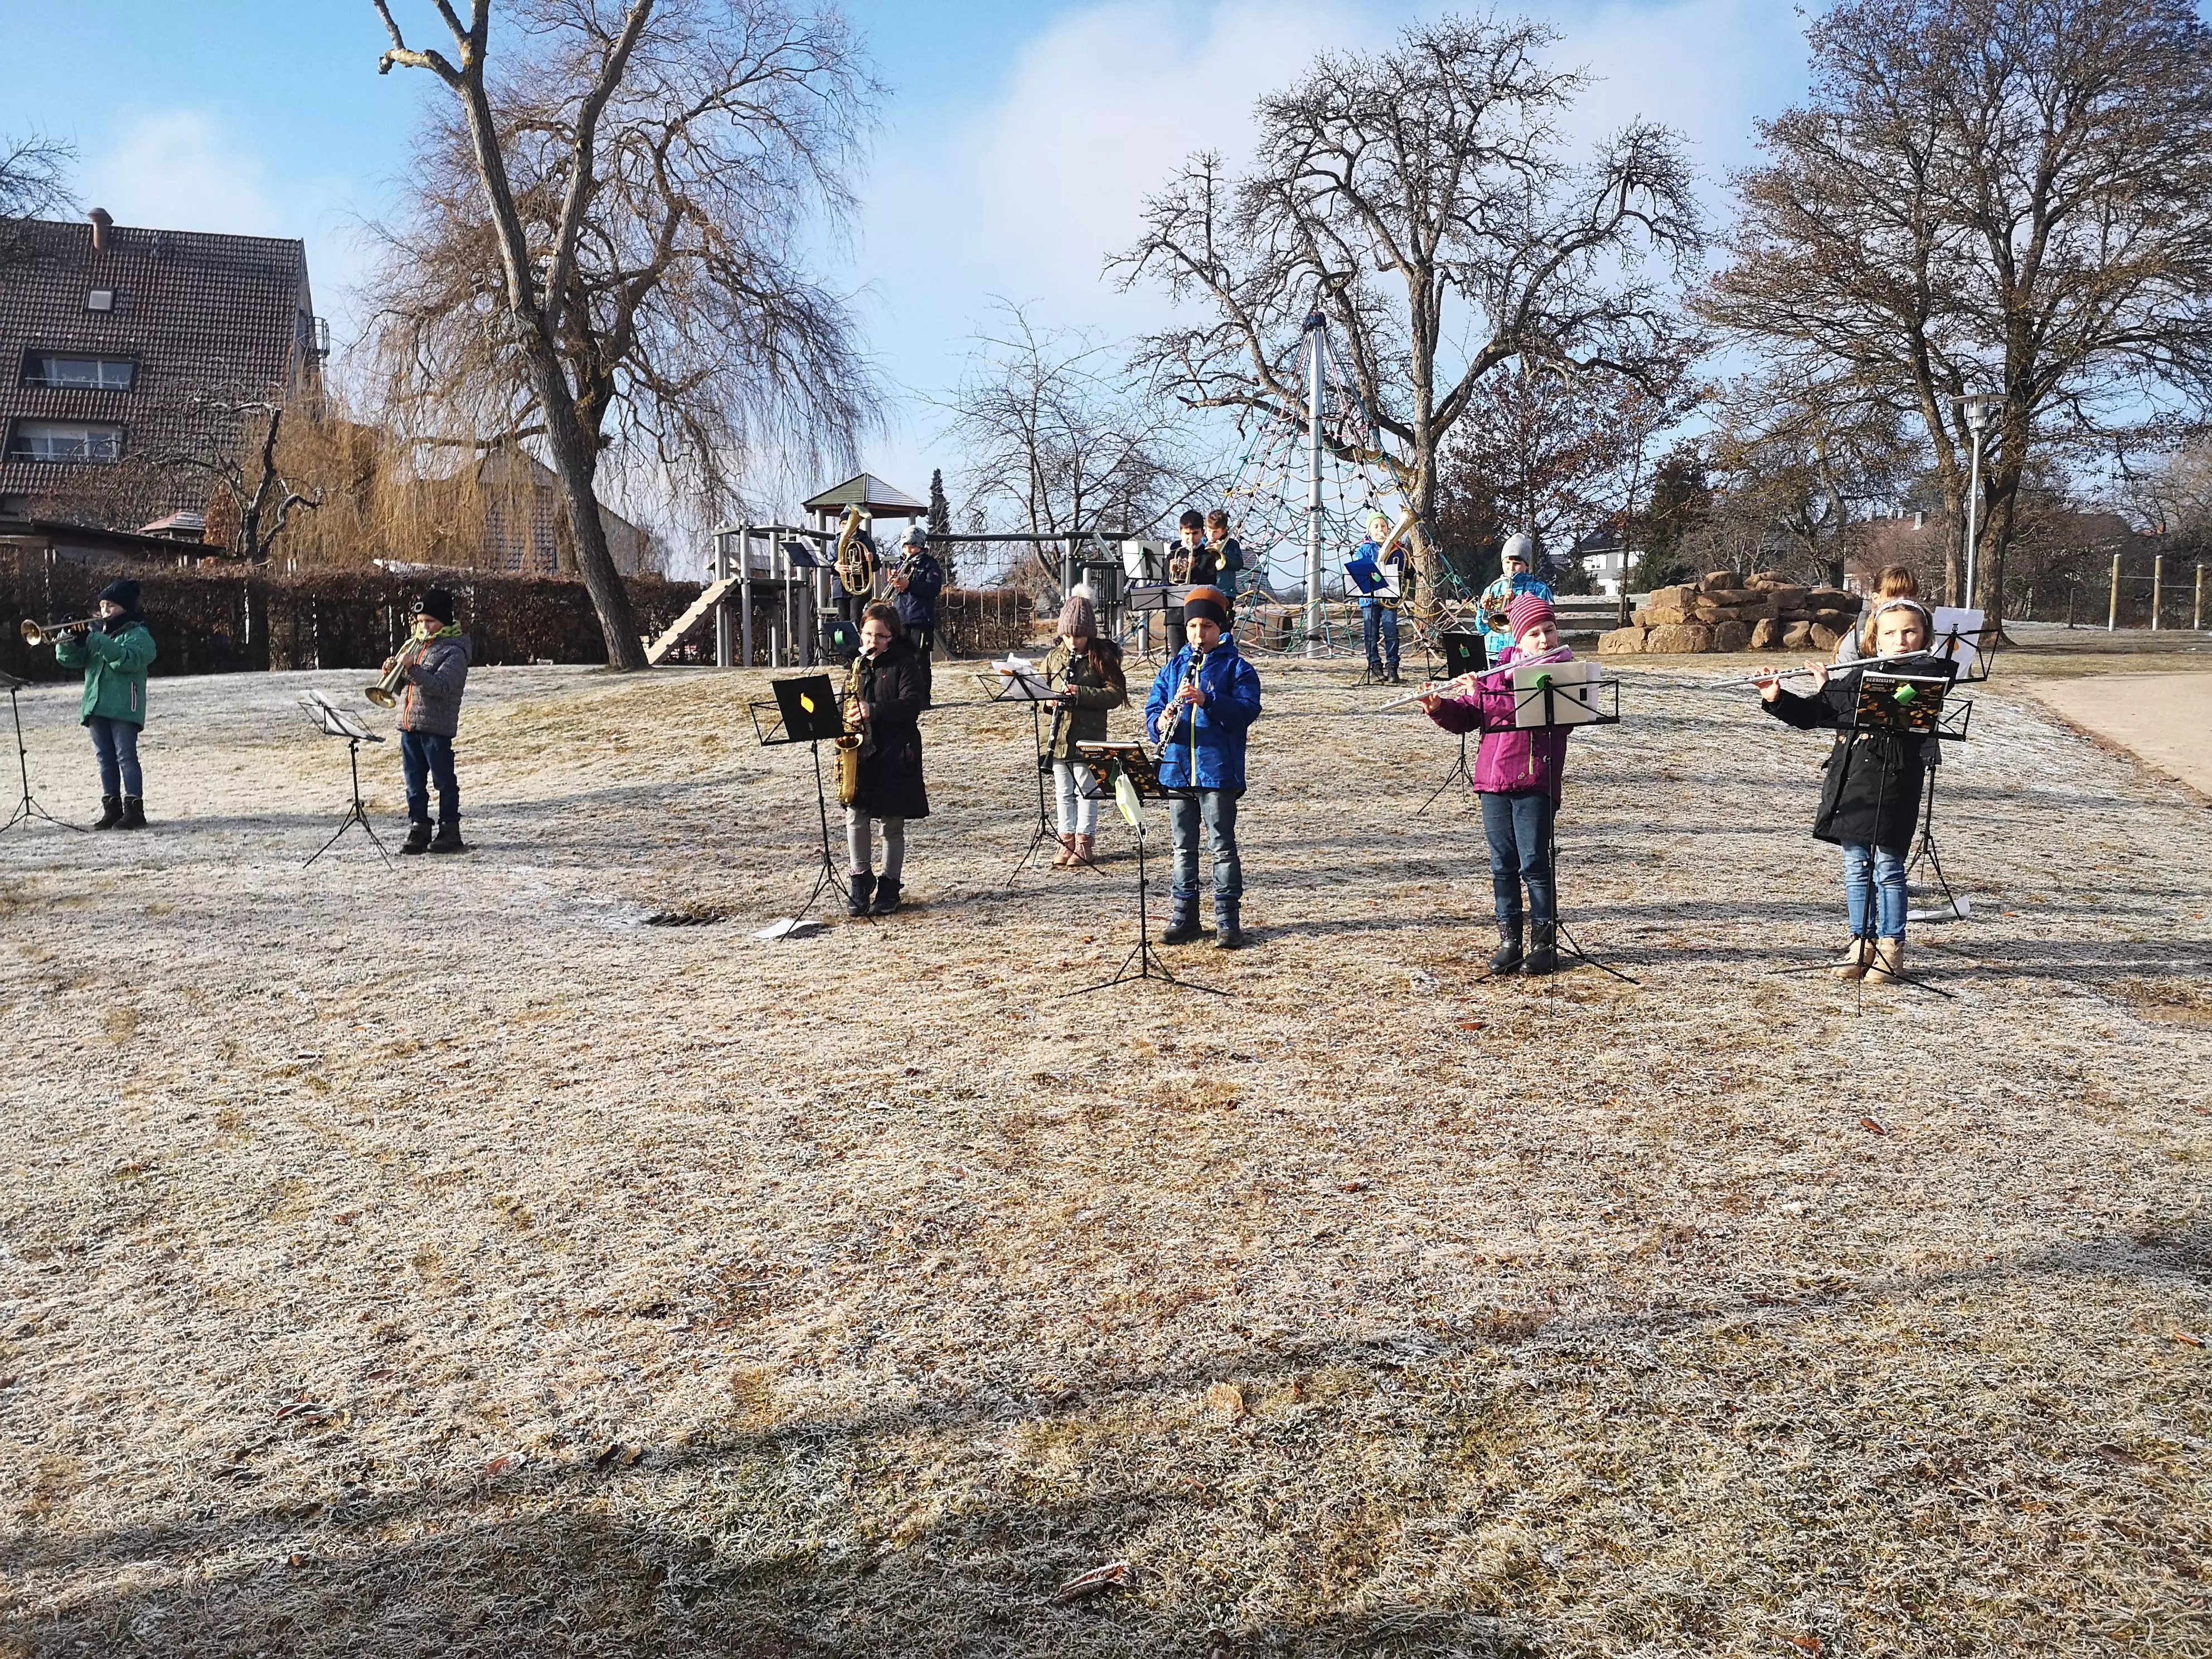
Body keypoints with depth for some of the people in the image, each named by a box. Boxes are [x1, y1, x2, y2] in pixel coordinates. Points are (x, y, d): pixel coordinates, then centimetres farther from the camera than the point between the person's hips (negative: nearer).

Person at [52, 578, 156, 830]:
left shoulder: (138, 634, -1)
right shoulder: (95, 632, 19)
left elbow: (129, 659, -21)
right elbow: (68, 658, 12)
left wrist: (93, 641, -25)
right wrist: (70, 638, -8)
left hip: (124, 707, -7)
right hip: (96, 706, 7)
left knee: (126, 757, -8)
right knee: (105, 759, 7)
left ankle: (134, 810, -9)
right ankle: (111, 808, 12)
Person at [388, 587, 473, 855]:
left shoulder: (454, 651, -7)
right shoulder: (415, 644, 15)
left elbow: (440, 687, -20)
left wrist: (412, 668, -28)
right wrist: (392, 670, -1)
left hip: (437, 725, -7)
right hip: (409, 724, 7)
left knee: (444, 781, 0)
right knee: (414, 782, 10)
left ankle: (450, 831, 5)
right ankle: (418, 829, 16)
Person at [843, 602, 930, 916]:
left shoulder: (905, 664, -4)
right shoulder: (859, 664, 13)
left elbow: (912, 704, -16)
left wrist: (874, 710, -25)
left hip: (895, 753, -4)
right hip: (861, 751, 4)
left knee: (892, 823, 4)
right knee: (855, 815, -6)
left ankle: (889, 887, 15)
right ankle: (861, 881, 9)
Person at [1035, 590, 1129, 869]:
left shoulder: (1102, 657, -6)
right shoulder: (1053, 657, 8)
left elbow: (1116, 694, -11)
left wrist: (1081, 693, -22)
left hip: (1088, 738, -4)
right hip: (1058, 737, 5)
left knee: (1085, 791, 4)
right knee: (1063, 792, 11)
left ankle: (1085, 841, 13)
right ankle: (1067, 840, 20)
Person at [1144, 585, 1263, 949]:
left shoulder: (1236, 668, -1)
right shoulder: (1172, 668, 11)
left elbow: (1248, 711, -14)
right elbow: (1152, 710, 7)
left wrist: (1206, 700, -27)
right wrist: (1161, 722, -17)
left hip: (1219, 771, -4)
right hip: (1178, 770, 4)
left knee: (1222, 846, 2)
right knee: (1183, 847, 11)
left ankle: (1228, 919, 9)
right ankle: (1184, 915, 20)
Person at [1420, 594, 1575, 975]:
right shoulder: (1496, 670, 12)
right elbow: (1466, 718, 12)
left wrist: (1484, 693, -21)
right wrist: (1438, 707, -8)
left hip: (1535, 782, -4)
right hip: (1492, 780, 4)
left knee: (1534, 864, -3)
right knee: (1503, 865, 8)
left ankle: (1545, 944, 9)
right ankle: (1509, 941, 17)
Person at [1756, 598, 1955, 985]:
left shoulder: (1927, 674, -3)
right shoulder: (1856, 676, 14)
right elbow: (1810, 715, 14)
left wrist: (1829, 688, -16)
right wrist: (1777, 699, -4)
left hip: (1893, 783, -5)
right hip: (1848, 782, 5)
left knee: (1887, 866, -1)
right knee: (1856, 867, 10)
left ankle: (1891, 948, 9)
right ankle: (1862, 942, 19)